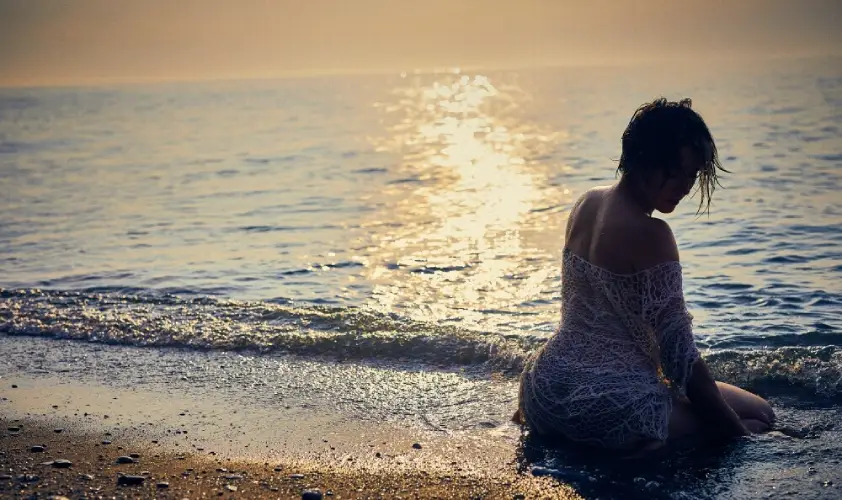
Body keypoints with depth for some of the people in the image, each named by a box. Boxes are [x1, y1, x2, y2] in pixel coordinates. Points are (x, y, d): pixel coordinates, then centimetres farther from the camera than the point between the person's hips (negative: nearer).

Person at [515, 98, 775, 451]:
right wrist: (737, 432, -7)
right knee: (760, 413, 6)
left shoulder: (585, 206, 6)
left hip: (545, 392, 8)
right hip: (614, 406, -8)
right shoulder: (650, 234, -19)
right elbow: (679, 353, -16)